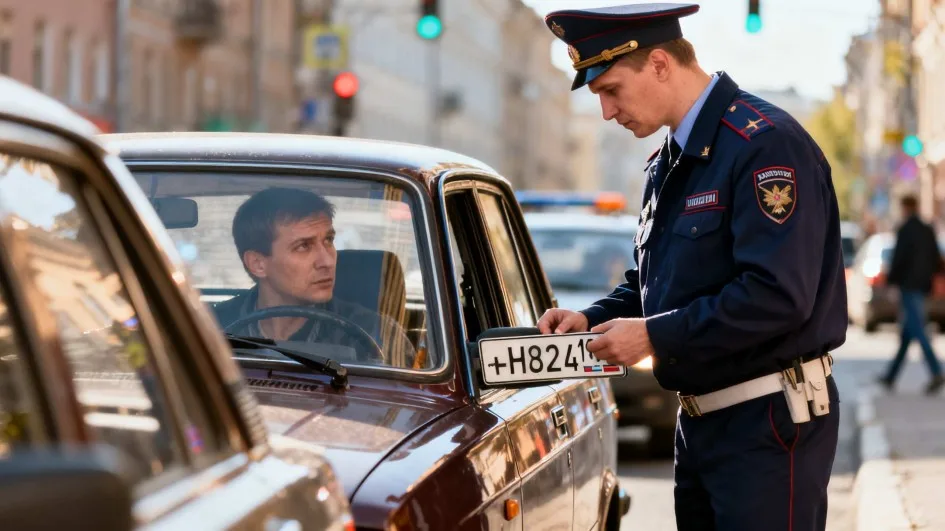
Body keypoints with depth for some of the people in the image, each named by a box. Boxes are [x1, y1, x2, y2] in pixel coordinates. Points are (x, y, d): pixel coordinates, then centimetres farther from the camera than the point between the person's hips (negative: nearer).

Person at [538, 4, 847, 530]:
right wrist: (594, 318, 3)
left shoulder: (764, 144, -17)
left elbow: (776, 297, -26)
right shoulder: (669, 163, 14)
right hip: (699, 421, 9)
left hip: (768, 424, -9)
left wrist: (654, 335, -20)